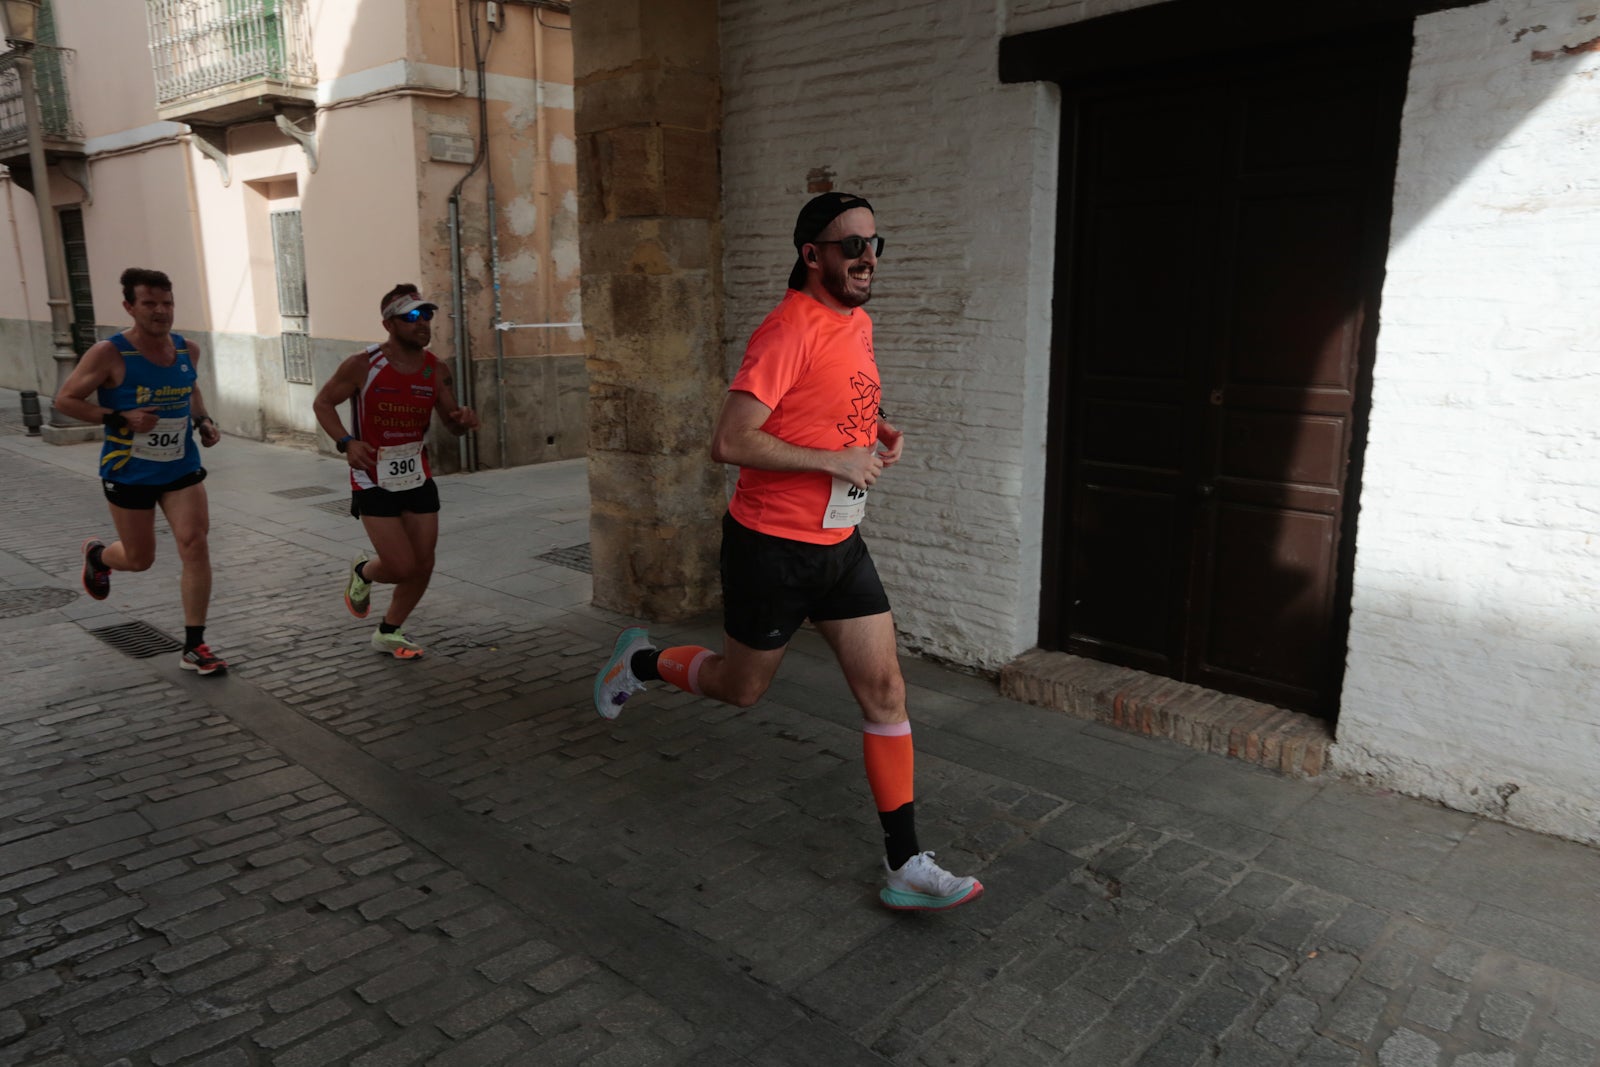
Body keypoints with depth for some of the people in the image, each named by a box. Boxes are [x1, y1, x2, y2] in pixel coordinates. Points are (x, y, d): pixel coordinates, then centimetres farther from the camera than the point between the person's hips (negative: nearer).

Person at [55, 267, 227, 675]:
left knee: (195, 545, -12)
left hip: (182, 469, 3)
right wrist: (120, 418, -23)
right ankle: (96, 554, 50)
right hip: (129, 474, -3)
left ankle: (194, 648, -3)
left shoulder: (188, 350, -1)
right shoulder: (109, 354, -16)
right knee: (140, 560, 10)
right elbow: (65, 400, -10)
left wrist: (203, 420, 2)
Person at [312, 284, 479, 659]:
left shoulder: (437, 370, -2)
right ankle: (362, 572, 27)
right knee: (401, 567, -10)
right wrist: (346, 442, -19)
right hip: (374, 481, -5)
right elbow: (322, 402, -2)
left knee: (422, 566, 6)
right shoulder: (363, 366, -14)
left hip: (418, 477, 5)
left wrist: (463, 420, -18)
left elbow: (452, 424, 7)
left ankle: (389, 633, 29)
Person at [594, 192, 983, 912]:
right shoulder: (789, 329, -19)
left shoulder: (858, 322, 9)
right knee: (740, 688, 13)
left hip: (839, 544, 7)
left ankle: (904, 866, 9)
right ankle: (642, 661, 44)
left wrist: (880, 432, 6)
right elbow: (730, 441, -25)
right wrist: (836, 461, -22)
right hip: (772, 547, -7)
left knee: (885, 690, 1)